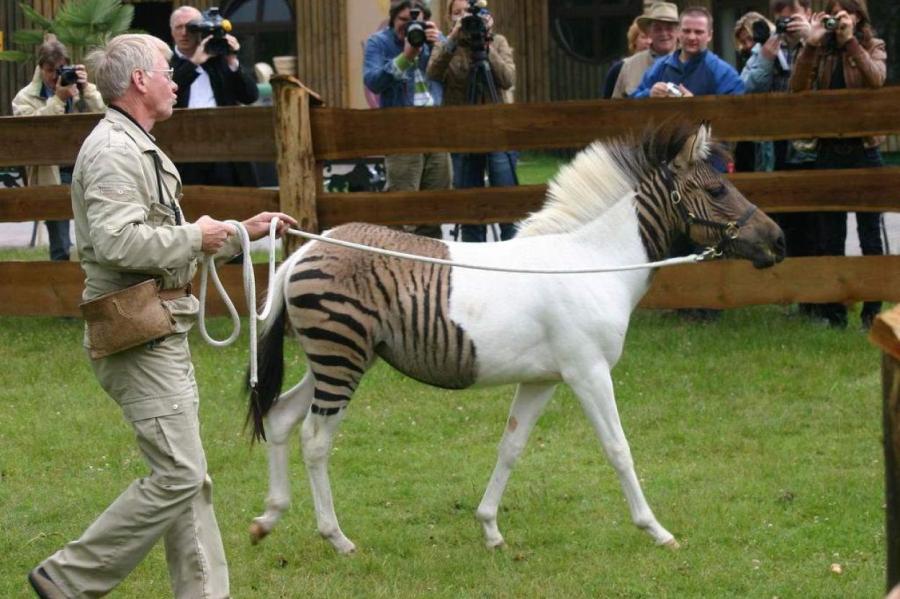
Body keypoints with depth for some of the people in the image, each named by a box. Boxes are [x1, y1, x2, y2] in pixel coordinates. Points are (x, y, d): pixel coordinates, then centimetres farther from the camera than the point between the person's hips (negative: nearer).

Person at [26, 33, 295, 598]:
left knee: (189, 477, 11)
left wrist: (242, 231, 22)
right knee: (178, 474, -12)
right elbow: (118, 242, -27)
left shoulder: (140, 148, 19)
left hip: (163, 332, 11)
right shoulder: (112, 150, -15)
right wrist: (195, 238, -16)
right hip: (138, 336, -11)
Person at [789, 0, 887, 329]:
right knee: (829, 237, 6)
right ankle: (833, 310, 12)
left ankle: (872, 310, 6)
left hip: (864, 150, -2)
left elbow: (876, 79, -18)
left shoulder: (873, 47, 3)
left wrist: (850, 40, -22)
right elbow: (797, 89, -8)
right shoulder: (821, 50, 6)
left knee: (870, 234, 2)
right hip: (828, 150, 2)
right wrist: (811, 44, -16)